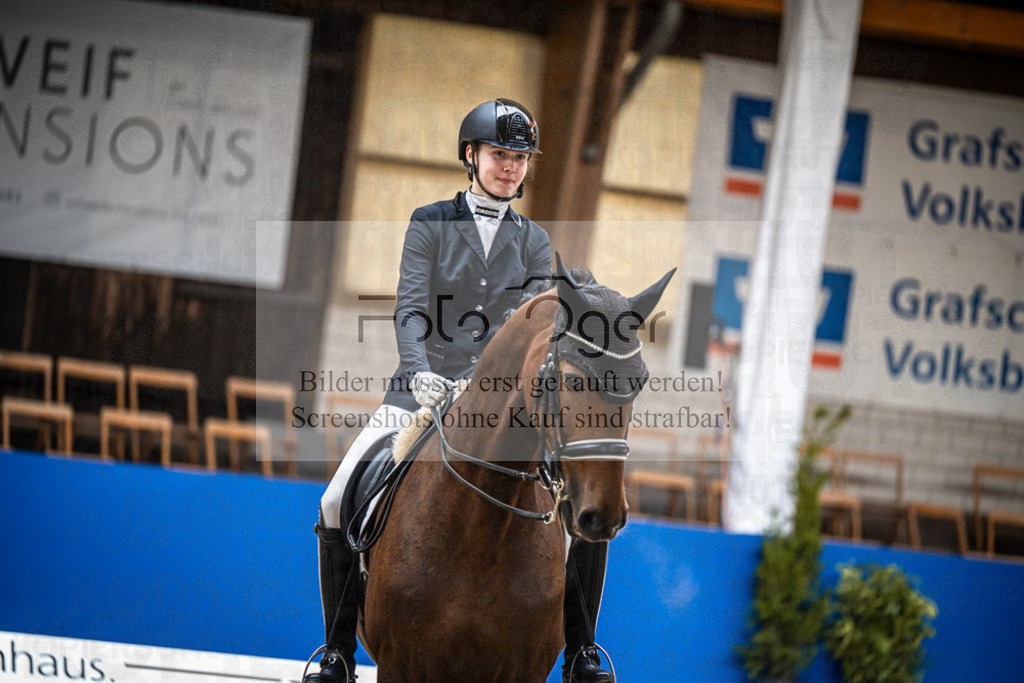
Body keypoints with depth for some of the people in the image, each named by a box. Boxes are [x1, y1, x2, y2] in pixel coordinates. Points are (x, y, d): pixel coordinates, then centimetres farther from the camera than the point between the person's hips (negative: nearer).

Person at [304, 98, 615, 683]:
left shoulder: (533, 241, 10)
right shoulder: (431, 224, 3)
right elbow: (411, 309, -8)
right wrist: (419, 372, -26)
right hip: (426, 391, -2)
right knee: (338, 504, -17)